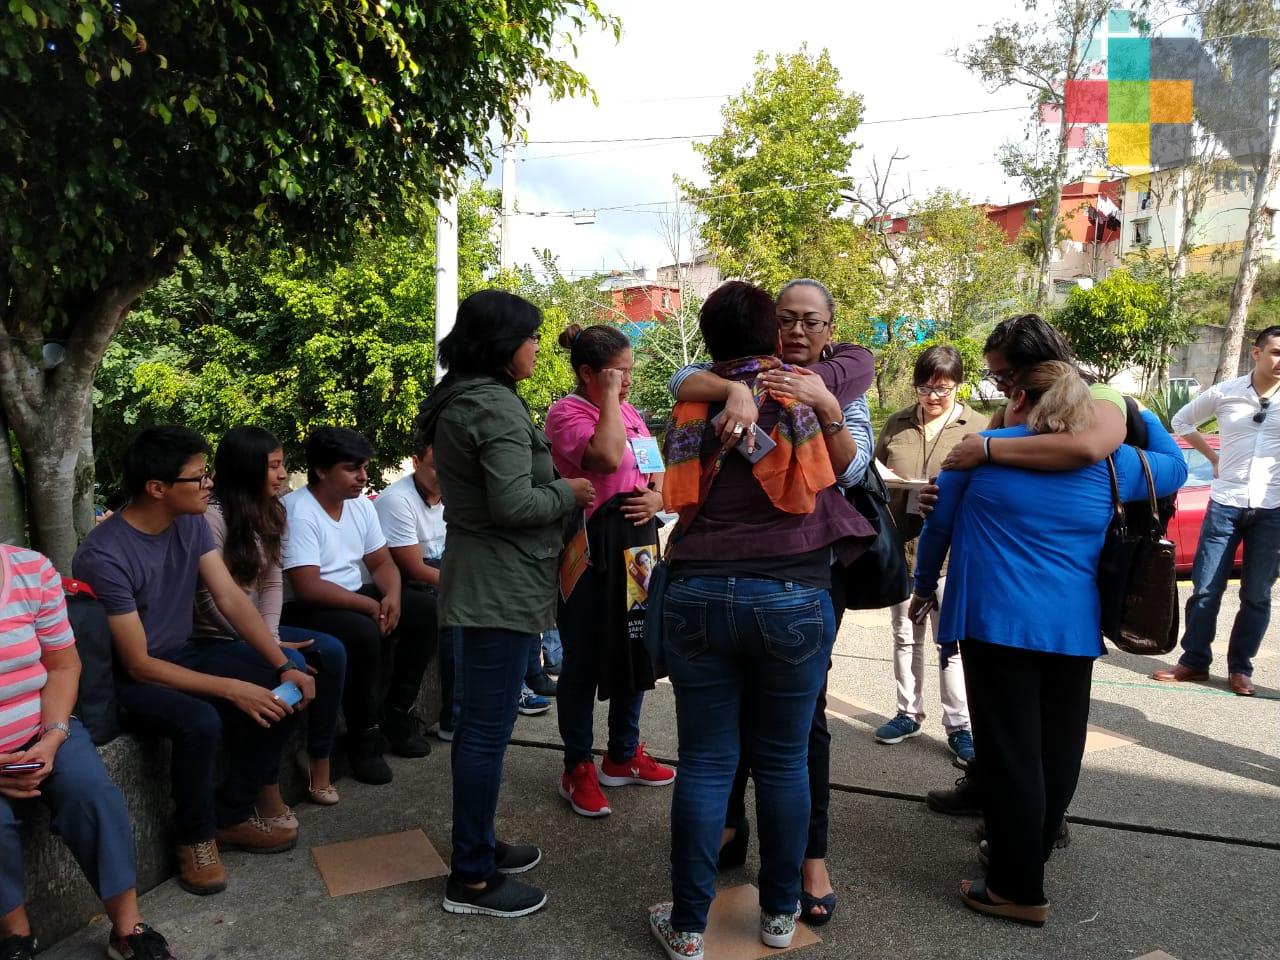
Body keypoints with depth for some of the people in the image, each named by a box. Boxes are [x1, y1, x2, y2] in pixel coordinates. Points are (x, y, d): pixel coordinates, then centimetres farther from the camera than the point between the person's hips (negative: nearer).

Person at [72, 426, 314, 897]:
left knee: (282, 689, -10)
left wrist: (284, 665, -20)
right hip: (126, 678, -7)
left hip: (183, 651, 7)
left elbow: (232, 599, -9)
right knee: (201, 722, -34)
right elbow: (138, 664, -26)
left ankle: (231, 814, 5)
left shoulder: (191, 524, -6)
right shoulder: (104, 557, -27)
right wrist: (232, 689, -30)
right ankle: (194, 836, -5)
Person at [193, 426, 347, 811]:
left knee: (330, 651, -11)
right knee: (291, 665, -27)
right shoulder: (213, 517, -18)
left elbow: (273, 582, 4)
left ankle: (319, 760, 0)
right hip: (218, 635, -8)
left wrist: (270, 635, -11)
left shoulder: (269, 513, 8)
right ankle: (265, 785, -15)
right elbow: (212, 602, -21)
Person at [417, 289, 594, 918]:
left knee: (478, 721, 18)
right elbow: (513, 503, -24)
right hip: (502, 584, -11)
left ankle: (478, 844, 31)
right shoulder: (497, 407, -18)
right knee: (489, 728, -2)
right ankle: (471, 879, 10)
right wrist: (569, 492, -8)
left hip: (480, 578, 11)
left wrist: (555, 486, 14)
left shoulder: (457, 401, 14)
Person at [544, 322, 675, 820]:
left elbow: (656, 471, 21)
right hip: (590, 549, -8)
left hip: (636, 545, 8)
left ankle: (623, 754, 33)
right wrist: (609, 398, -18)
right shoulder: (567, 411, -11)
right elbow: (606, 458, -28)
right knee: (584, 662, 3)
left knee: (634, 650, 16)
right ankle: (578, 769, 18)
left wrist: (658, 496, -1)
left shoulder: (630, 413, 14)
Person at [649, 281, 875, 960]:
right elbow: (861, 362, 20)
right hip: (791, 599, -1)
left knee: (704, 762, 9)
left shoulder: (692, 405, 6)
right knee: (783, 761, 12)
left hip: (698, 597, 2)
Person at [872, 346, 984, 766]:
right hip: (899, 545, 4)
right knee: (905, 636, 14)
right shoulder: (896, 424, 9)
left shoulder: (977, 427, -1)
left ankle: (958, 725, 11)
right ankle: (909, 712, 28)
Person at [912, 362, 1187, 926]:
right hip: (1074, 628, 4)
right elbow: (1175, 468, 27)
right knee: (1055, 753, 17)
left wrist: (925, 585, 22)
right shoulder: (1110, 462, 7)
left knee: (1009, 755, 2)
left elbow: (938, 524, 7)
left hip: (996, 621, -4)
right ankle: (1023, 857, 32)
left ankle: (1020, 891, 11)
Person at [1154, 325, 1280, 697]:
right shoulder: (1224, 393, -1)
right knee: (1206, 589, 4)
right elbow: (1182, 421, 15)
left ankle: (1240, 668, 20)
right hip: (1225, 503, 0)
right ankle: (1194, 661, 16)